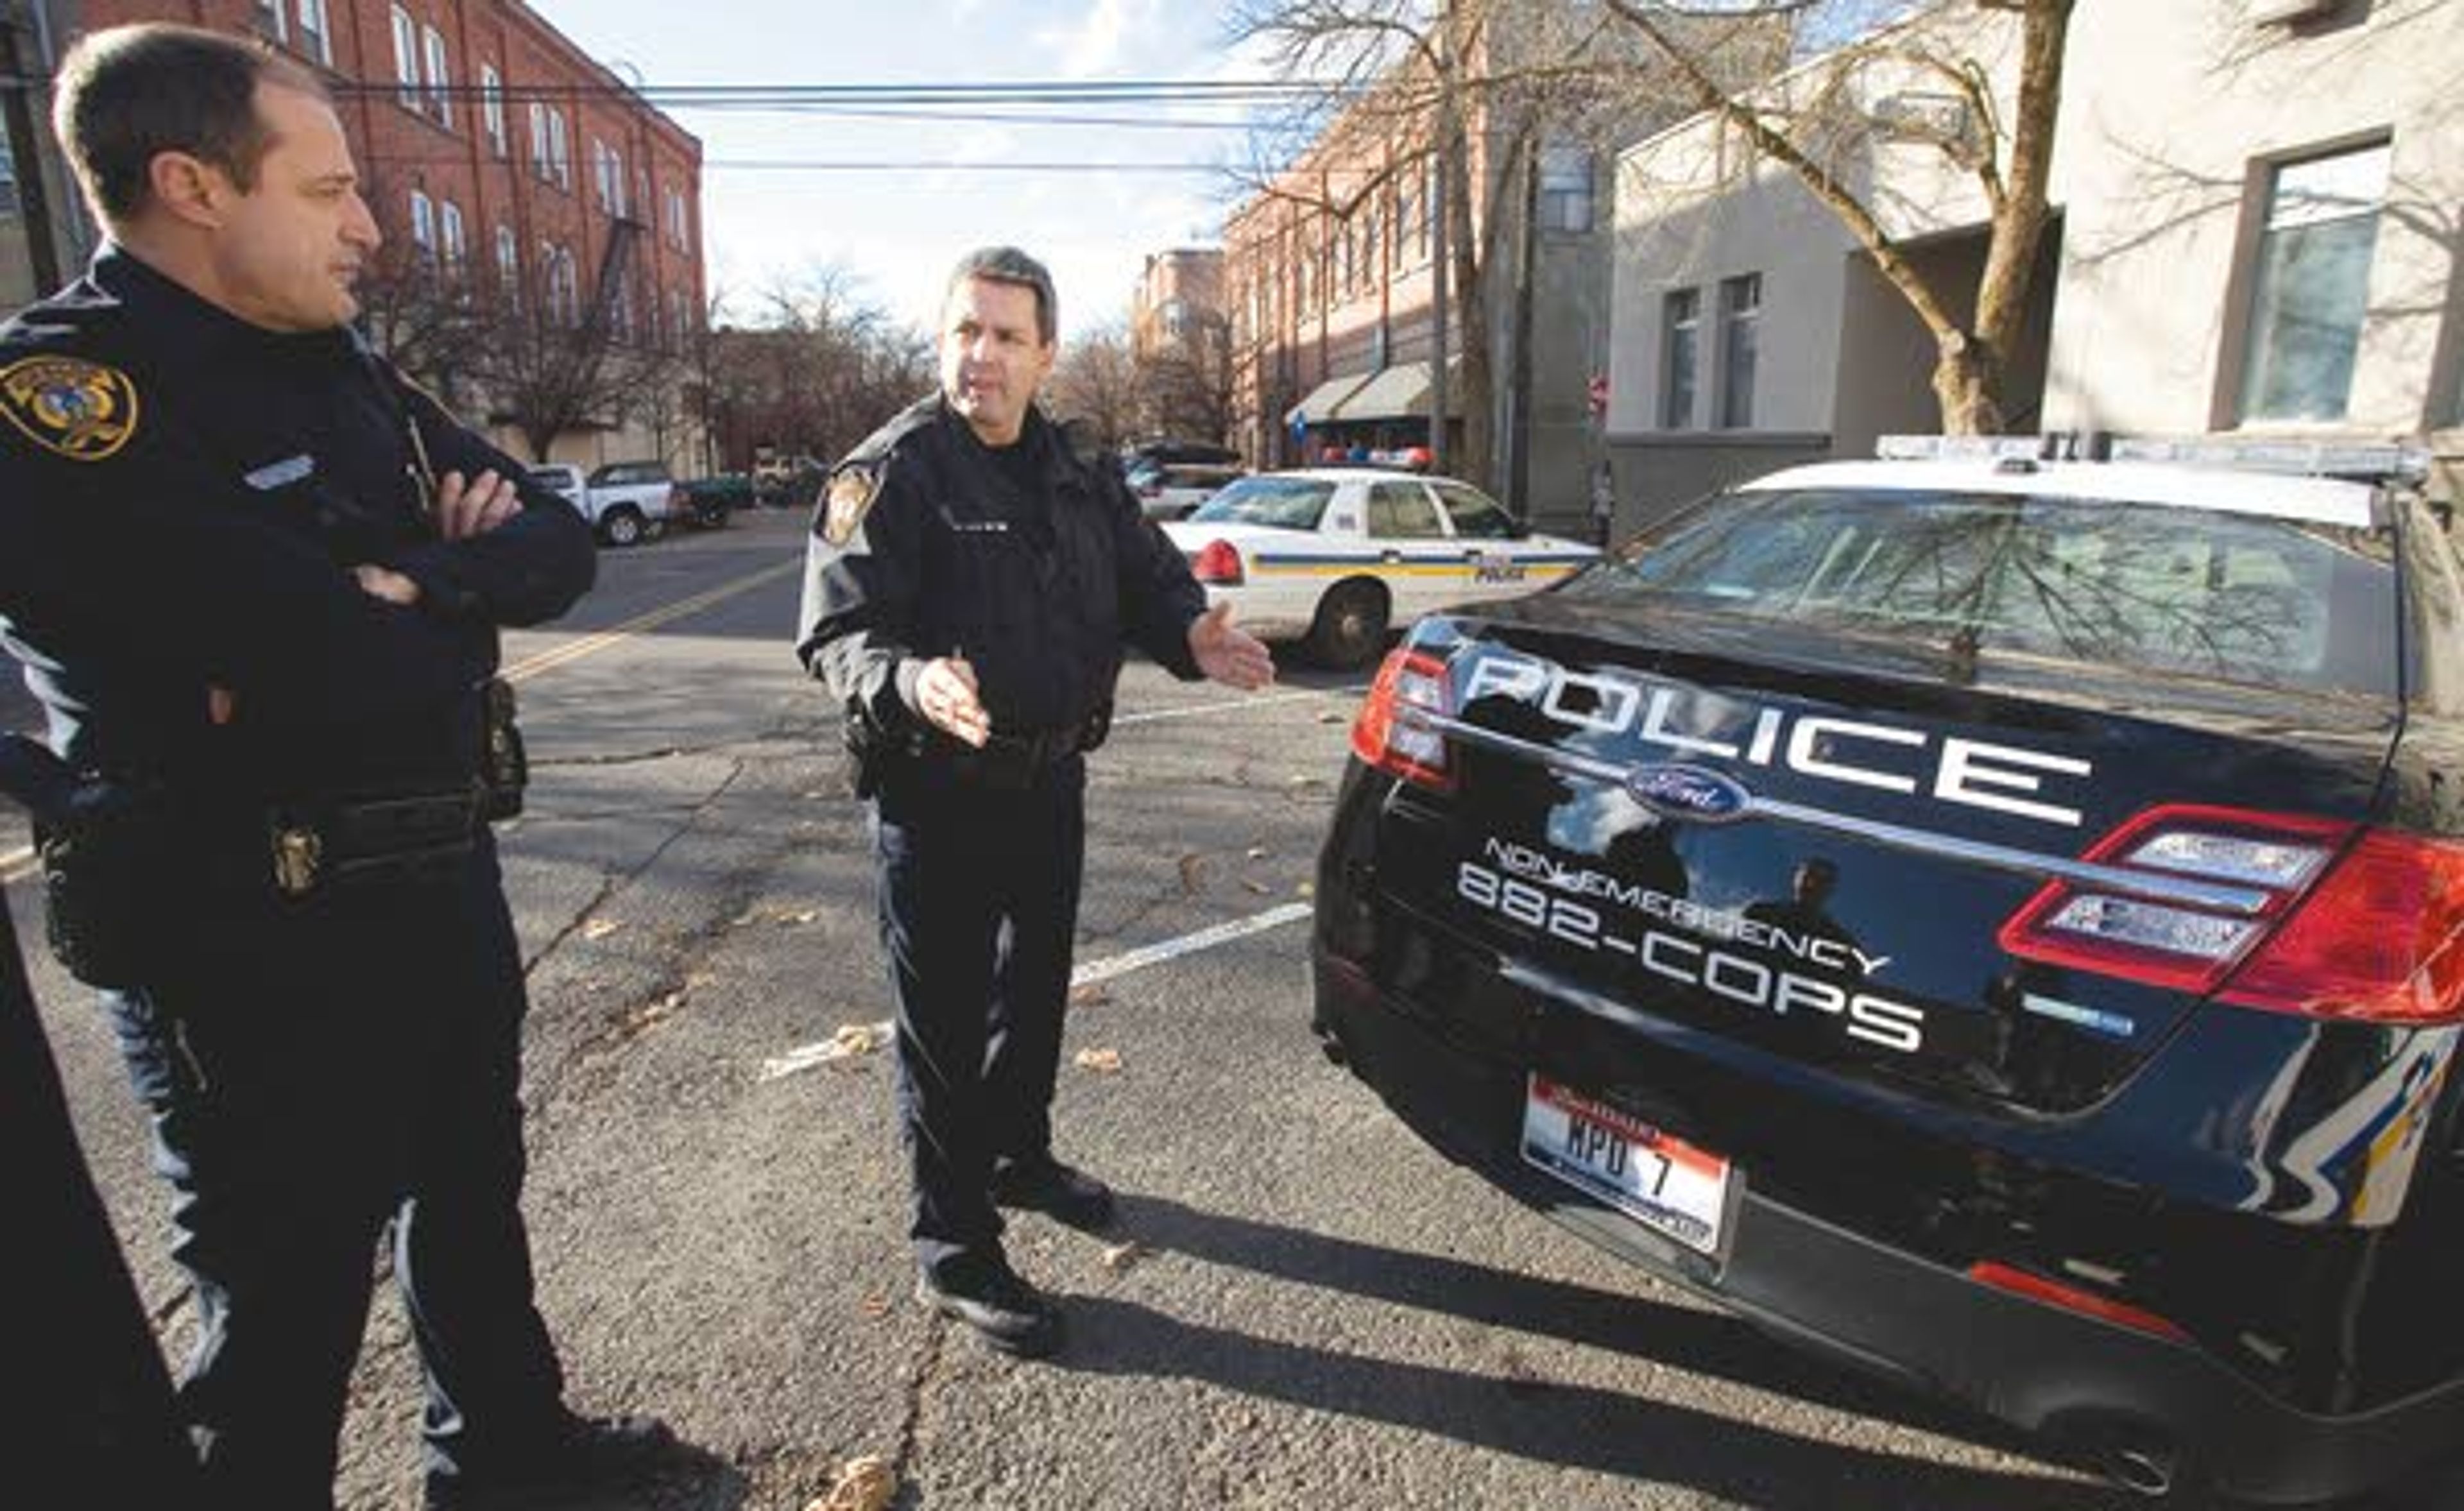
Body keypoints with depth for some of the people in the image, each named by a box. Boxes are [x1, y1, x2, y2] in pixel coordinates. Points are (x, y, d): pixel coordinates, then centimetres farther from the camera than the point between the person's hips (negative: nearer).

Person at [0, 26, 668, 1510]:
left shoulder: (344, 373, 7)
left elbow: (560, 546, 2)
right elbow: (335, 668, -31)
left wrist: (408, 583, -16)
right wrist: (448, 593, -10)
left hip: (445, 880, 8)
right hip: (257, 945, -8)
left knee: (472, 1196, 25)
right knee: (287, 1292, 11)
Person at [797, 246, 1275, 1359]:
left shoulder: (1075, 473, 8)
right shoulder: (891, 472, -12)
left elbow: (1146, 573, 11)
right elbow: (836, 634, -18)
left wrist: (1189, 633, -11)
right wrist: (910, 683, -40)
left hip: (1051, 782, 7)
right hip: (937, 798, -7)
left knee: (1035, 990, 23)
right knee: (946, 1023, 4)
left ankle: (1019, 1156, 48)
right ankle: (952, 1252, 22)